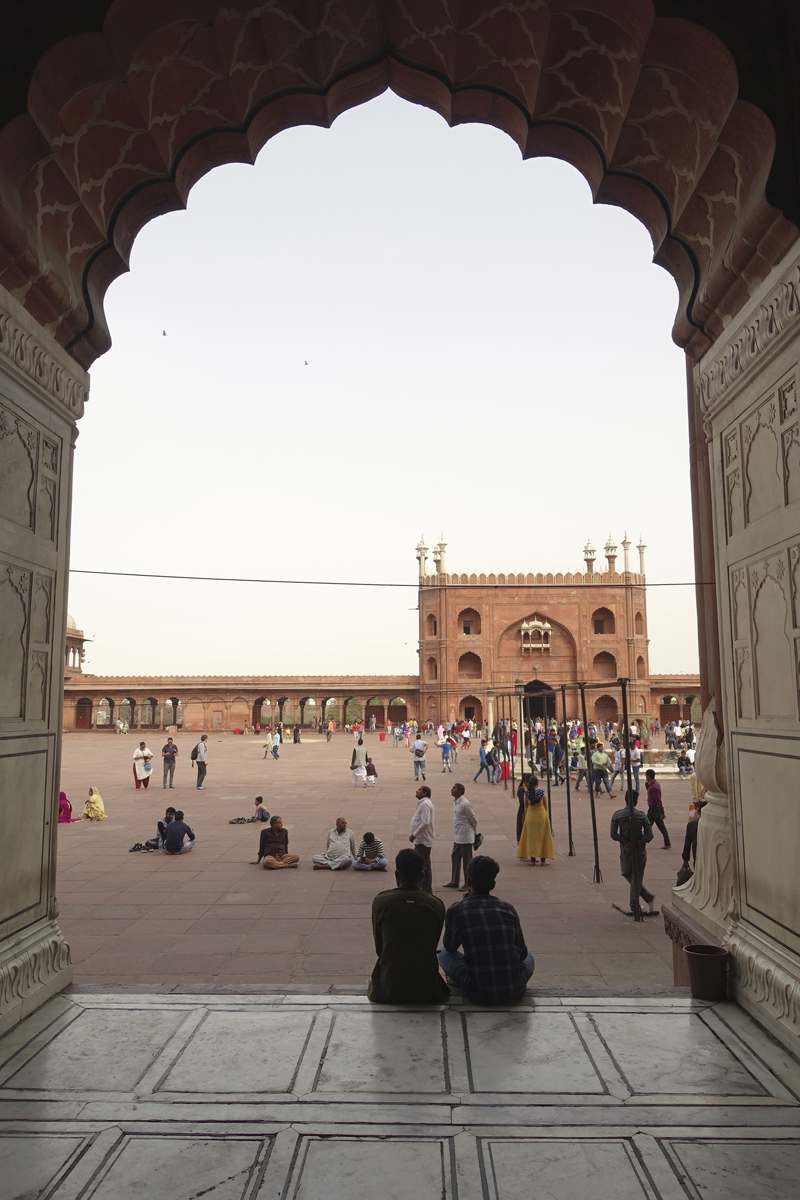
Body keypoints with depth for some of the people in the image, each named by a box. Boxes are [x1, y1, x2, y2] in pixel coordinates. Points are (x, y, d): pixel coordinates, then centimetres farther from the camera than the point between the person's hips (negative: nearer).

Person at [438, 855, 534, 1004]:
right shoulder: (508, 908, 3)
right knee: (528, 957, 33)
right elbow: (522, 953, 13)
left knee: (444, 953, 21)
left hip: (478, 995, -2)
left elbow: (450, 947, 15)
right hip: (514, 993, 2)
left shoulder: (456, 910, -4)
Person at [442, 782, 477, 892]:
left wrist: (474, 832, 0)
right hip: (457, 836, 9)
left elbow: (474, 819, -13)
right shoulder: (455, 802, 8)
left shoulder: (465, 804, -20)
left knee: (467, 860, 1)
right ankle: (454, 881, 27)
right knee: (455, 857, 16)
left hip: (465, 837, -9)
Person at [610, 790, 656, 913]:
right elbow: (649, 835, -10)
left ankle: (648, 897, 11)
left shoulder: (617, 815, -5)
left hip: (625, 851, -1)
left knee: (627, 874, 16)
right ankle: (634, 906, 10)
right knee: (637, 877, 9)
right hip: (640, 851, 1)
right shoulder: (642, 815, -4)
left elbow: (613, 834, -11)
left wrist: (627, 843, -10)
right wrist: (637, 843, -14)